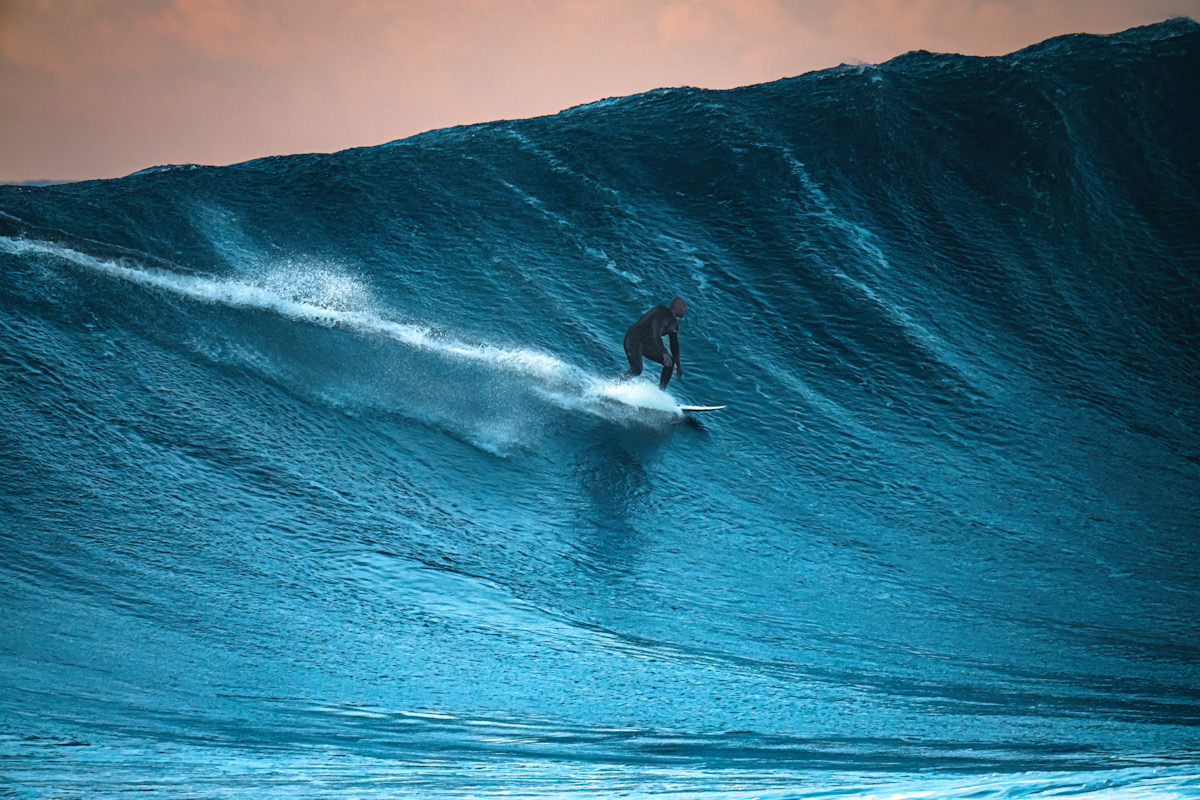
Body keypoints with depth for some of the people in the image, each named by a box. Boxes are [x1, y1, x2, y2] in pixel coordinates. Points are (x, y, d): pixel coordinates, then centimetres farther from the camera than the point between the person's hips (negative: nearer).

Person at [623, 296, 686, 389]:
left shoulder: (674, 323, 7)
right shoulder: (661, 313, -22)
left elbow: (674, 344, 17)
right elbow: (656, 336, -34)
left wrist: (678, 365, 18)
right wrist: (664, 353, -41)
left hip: (647, 344, 9)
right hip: (634, 340, -9)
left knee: (670, 362, 1)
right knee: (636, 370, -28)